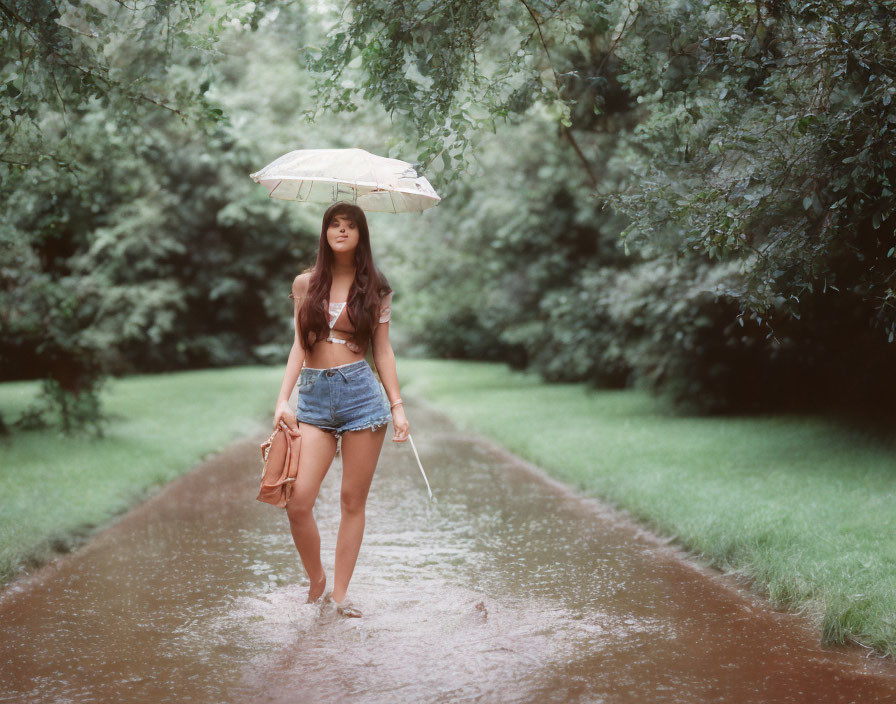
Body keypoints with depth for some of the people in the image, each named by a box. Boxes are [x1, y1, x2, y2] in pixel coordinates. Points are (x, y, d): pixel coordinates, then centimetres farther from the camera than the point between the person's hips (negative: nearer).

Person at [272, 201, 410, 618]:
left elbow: (382, 350, 9)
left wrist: (397, 406, 2)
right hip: (314, 396, 1)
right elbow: (300, 345, 9)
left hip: (361, 392, -1)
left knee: (353, 500, 2)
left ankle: (340, 592, 13)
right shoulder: (305, 283, 10)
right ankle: (315, 579, 14)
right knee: (298, 501, -10)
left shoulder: (375, 289, 7)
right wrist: (283, 400, 0)